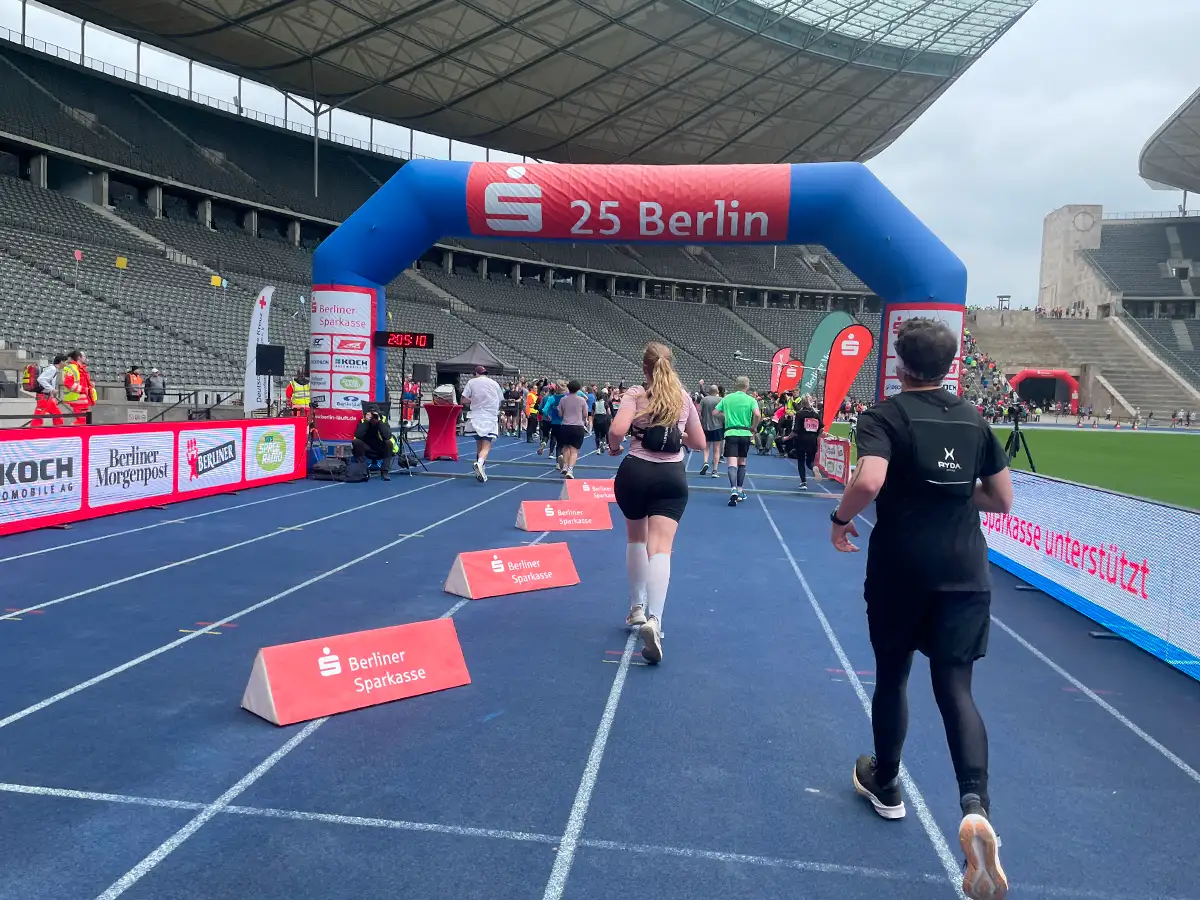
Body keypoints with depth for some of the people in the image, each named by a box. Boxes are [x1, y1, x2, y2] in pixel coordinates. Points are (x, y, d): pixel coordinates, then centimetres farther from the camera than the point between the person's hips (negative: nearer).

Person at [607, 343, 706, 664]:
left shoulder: (635, 394, -1)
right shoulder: (684, 398, 9)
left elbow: (618, 430, -18)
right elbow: (699, 443, 15)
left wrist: (613, 447, 3)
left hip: (635, 472, -1)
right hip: (672, 476, 1)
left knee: (636, 539, 22)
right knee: (661, 547, -8)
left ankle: (637, 607, 30)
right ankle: (654, 619, -28)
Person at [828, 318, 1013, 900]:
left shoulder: (885, 415, -8)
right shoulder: (974, 419, 7)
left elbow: (869, 482, -26)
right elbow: (1002, 499, 11)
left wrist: (841, 519, -8)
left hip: (900, 567, -3)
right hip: (964, 570, 3)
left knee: (892, 676, 16)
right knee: (955, 687, 4)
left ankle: (885, 785, 35)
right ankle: (975, 805, -17)